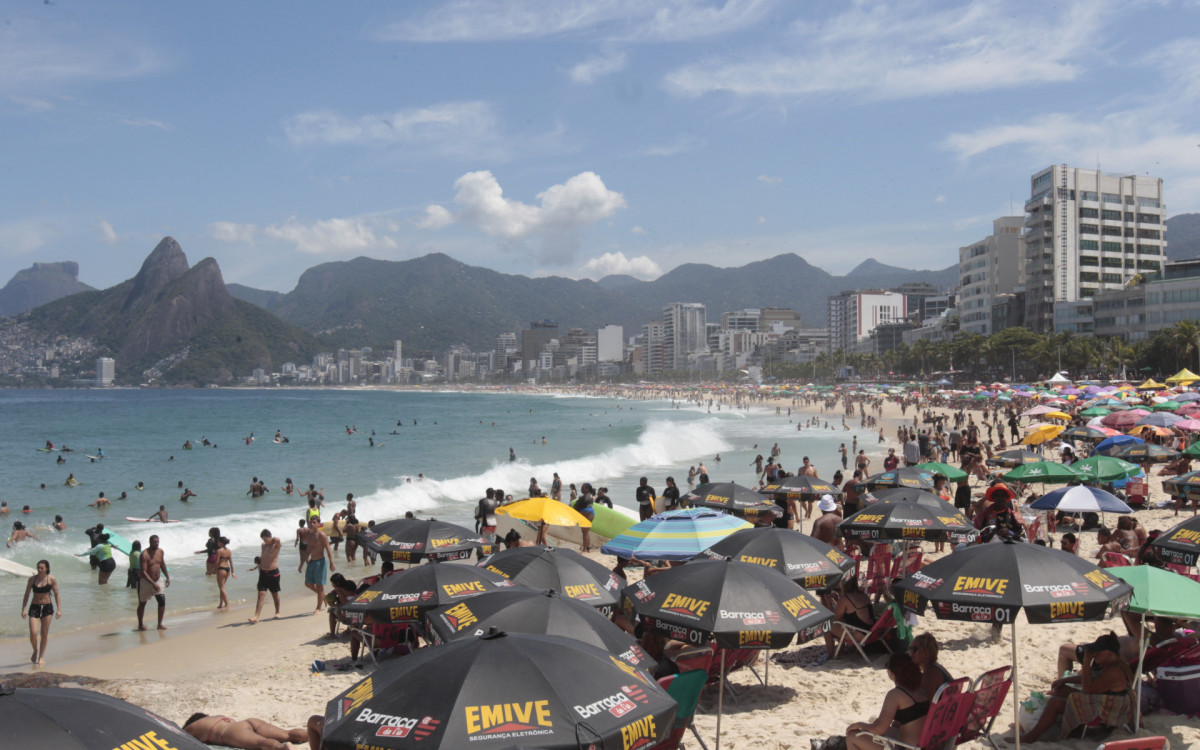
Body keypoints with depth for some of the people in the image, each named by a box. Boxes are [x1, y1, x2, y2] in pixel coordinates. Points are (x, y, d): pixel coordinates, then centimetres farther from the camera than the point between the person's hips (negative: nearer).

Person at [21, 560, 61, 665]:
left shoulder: (52, 579, -5)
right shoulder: (32, 579, -2)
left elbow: (56, 595, 0)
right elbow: (26, 595, 4)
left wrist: (59, 609, -7)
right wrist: (23, 609, -3)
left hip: (47, 607, 0)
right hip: (34, 608, 0)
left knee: (44, 634, 5)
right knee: (33, 634, -10)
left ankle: (41, 657, 18)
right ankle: (35, 651, 19)